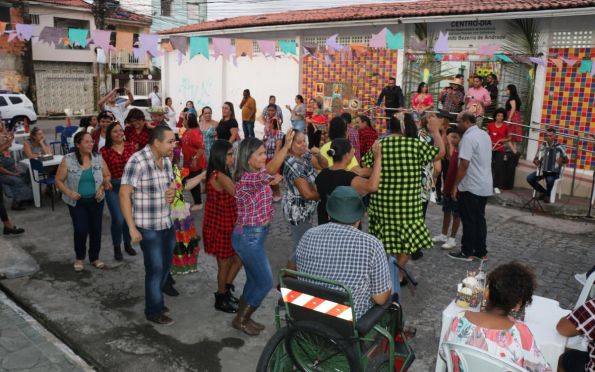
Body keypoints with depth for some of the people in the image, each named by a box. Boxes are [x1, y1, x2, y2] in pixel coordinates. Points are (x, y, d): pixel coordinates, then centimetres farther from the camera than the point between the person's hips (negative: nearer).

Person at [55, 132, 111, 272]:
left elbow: (107, 176, 6)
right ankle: (79, 258, 20)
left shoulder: (98, 158, -2)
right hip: (77, 202, -2)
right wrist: (69, 193, -18)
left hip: (96, 200, 3)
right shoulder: (68, 160, -10)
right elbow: (58, 180, -4)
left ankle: (94, 257, 28)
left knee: (96, 229, 8)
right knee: (81, 230, -6)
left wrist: (102, 188, -10)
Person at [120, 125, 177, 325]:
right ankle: (153, 311, 23)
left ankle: (156, 299, 39)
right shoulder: (137, 162, -20)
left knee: (166, 266, 18)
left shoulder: (166, 160, 3)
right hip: (148, 227, -7)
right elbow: (124, 194, -20)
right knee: (155, 269, 4)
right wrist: (132, 228, -21)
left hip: (168, 224, 7)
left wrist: (172, 191, -6)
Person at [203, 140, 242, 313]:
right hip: (220, 227, -9)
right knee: (225, 264, 9)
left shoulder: (219, 174, 7)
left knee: (238, 259, 19)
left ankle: (225, 290, 35)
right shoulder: (220, 177, -24)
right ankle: (221, 300, 28)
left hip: (225, 225, 9)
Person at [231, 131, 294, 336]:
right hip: (249, 237, -9)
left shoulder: (256, 174, 5)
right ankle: (240, 320, 18)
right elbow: (270, 171, -41)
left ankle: (243, 317, 34)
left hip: (254, 234, 9)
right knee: (265, 283, 2)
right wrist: (286, 145, -44)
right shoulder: (247, 179, -25)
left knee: (254, 280, 19)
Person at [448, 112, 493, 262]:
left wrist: (455, 185, -14)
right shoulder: (485, 135, 11)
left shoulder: (468, 137, -18)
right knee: (480, 219, 14)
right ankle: (481, 252, 19)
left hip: (471, 186, -9)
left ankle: (467, 252, 10)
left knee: (469, 220, 1)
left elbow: (464, 164, -21)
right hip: (485, 185, 9)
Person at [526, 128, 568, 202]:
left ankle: (547, 195, -4)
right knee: (529, 178, -21)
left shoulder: (559, 147, -2)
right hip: (542, 170, 4)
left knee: (550, 180, -36)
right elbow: (535, 159, 14)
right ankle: (543, 191, 3)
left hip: (554, 171, -4)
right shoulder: (542, 146, 7)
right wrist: (536, 162, -8)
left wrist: (562, 160, -19)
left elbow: (566, 160, 2)